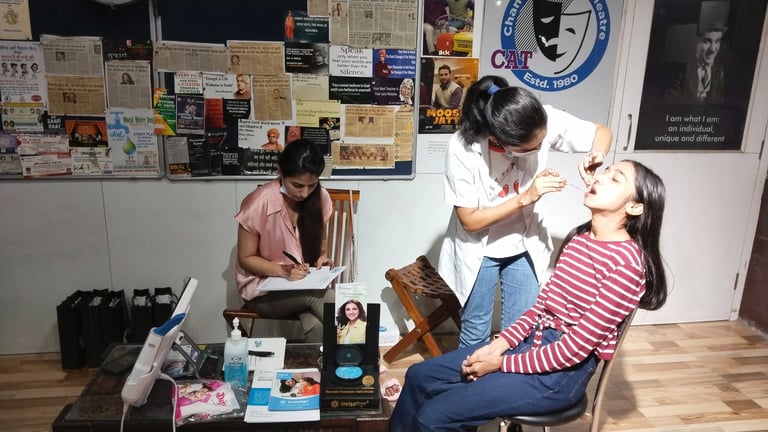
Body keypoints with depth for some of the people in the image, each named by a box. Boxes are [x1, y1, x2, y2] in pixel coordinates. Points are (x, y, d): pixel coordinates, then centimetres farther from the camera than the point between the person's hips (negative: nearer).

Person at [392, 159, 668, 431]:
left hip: (563, 371, -8)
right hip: (532, 341, 8)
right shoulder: (579, 237, 6)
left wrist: (502, 363, -14)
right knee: (420, 376, 4)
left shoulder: (626, 262, -21)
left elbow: (577, 346, -21)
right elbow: (543, 302, 10)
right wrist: (500, 343, -3)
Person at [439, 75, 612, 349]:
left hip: (525, 245, 3)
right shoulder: (463, 148, -29)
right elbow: (470, 221, -22)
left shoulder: (546, 120, -22)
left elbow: (602, 132, -5)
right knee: (475, 333, 11)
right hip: (479, 250, -3)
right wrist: (526, 197, -29)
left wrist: (595, 156, -27)